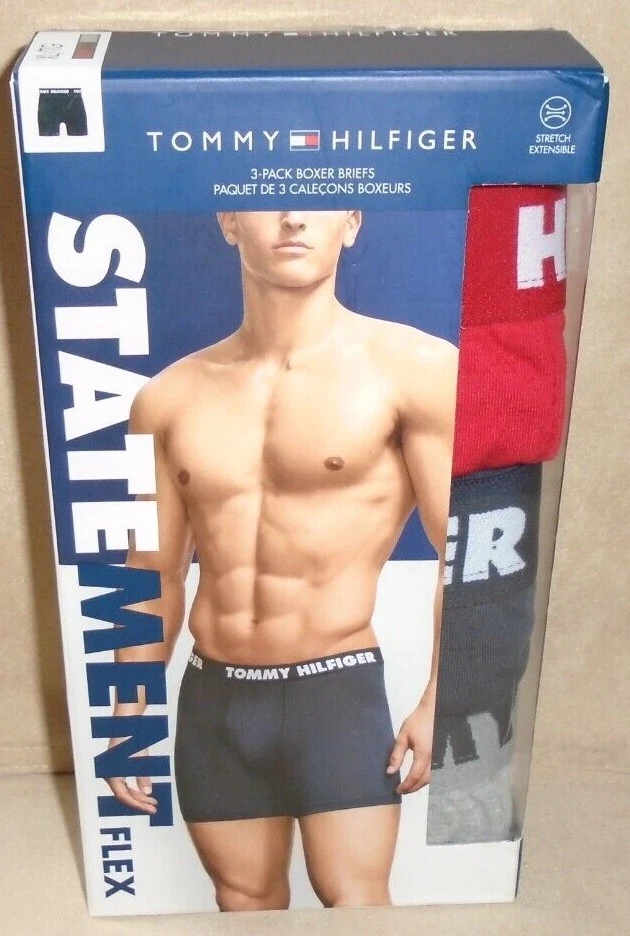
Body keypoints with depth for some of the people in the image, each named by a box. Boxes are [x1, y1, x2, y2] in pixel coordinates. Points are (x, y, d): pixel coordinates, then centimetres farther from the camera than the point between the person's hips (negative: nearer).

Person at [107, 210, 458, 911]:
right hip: (212, 700, 4)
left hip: (340, 693, -4)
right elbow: (155, 578, 9)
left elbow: (462, 555, -7)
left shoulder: (414, 369, -9)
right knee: (245, 903, 18)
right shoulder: (168, 399, 3)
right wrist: (132, 713, 10)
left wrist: (440, 703, -9)